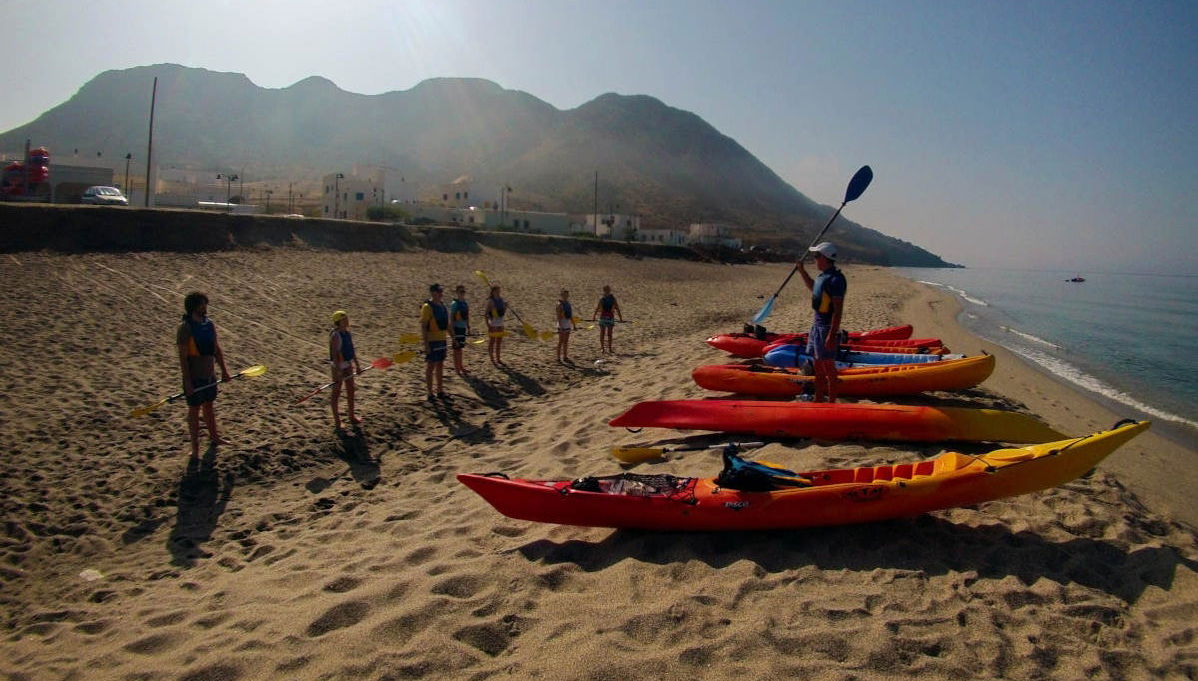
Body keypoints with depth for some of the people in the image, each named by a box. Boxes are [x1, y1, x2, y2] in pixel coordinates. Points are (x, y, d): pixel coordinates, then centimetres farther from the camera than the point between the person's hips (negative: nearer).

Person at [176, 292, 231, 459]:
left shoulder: (210, 324, 2)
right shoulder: (185, 328, -18)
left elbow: (217, 349, 11)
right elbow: (183, 357, -18)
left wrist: (223, 370, 10)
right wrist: (187, 381, -20)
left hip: (210, 374, 6)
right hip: (194, 377, -6)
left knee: (209, 405, 21)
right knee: (194, 409, 6)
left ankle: (213, 436, 37)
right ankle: (195, 447, 18)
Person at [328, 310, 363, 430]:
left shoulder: (348, 333, 3)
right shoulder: (335, 336, -21)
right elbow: (334, 354, -23)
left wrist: (357, 365, 14)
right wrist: (338, 371, -25)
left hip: (348, 365, 8)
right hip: (338, 366, -8)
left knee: (351, 390, 16)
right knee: (336, 392, 5)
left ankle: (352, 416, 31)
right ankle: (336, 420, 17)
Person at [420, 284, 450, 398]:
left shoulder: (443, 306, 12)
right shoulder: (427, 307, -12)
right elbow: (423, 326, -16)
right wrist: (426, 344, -21)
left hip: (442, 340, 8)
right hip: (432, 341, -8)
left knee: (440, 365, 14)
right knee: (431, 366, -1)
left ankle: (439, 391, 23)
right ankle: (430, 393, 5)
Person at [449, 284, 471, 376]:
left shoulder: (465, 303, 10)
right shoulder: (454, 304, -12)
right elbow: (451, 318, -14)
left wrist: (468, 328, 17)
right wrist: (452, 331, -18)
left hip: (463, 328, 7)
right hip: (457, 328, -7)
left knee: (460, 348, 15)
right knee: (456, 348, 0)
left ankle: (460, 367, 23)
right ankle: (457, 369, 6)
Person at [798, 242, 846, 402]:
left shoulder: (835, 279, -19)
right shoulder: (823, 276, 11)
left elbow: (838, 310, -22)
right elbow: (813, 289, 35)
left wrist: (832, 335, -25)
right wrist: (802, 270, 29)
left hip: (827, 327, -10)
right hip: (817, 324, 10)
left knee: (828, 366, -2)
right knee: (817, 366, 16)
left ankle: (831, 403, 6)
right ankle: (818, 400, 27)